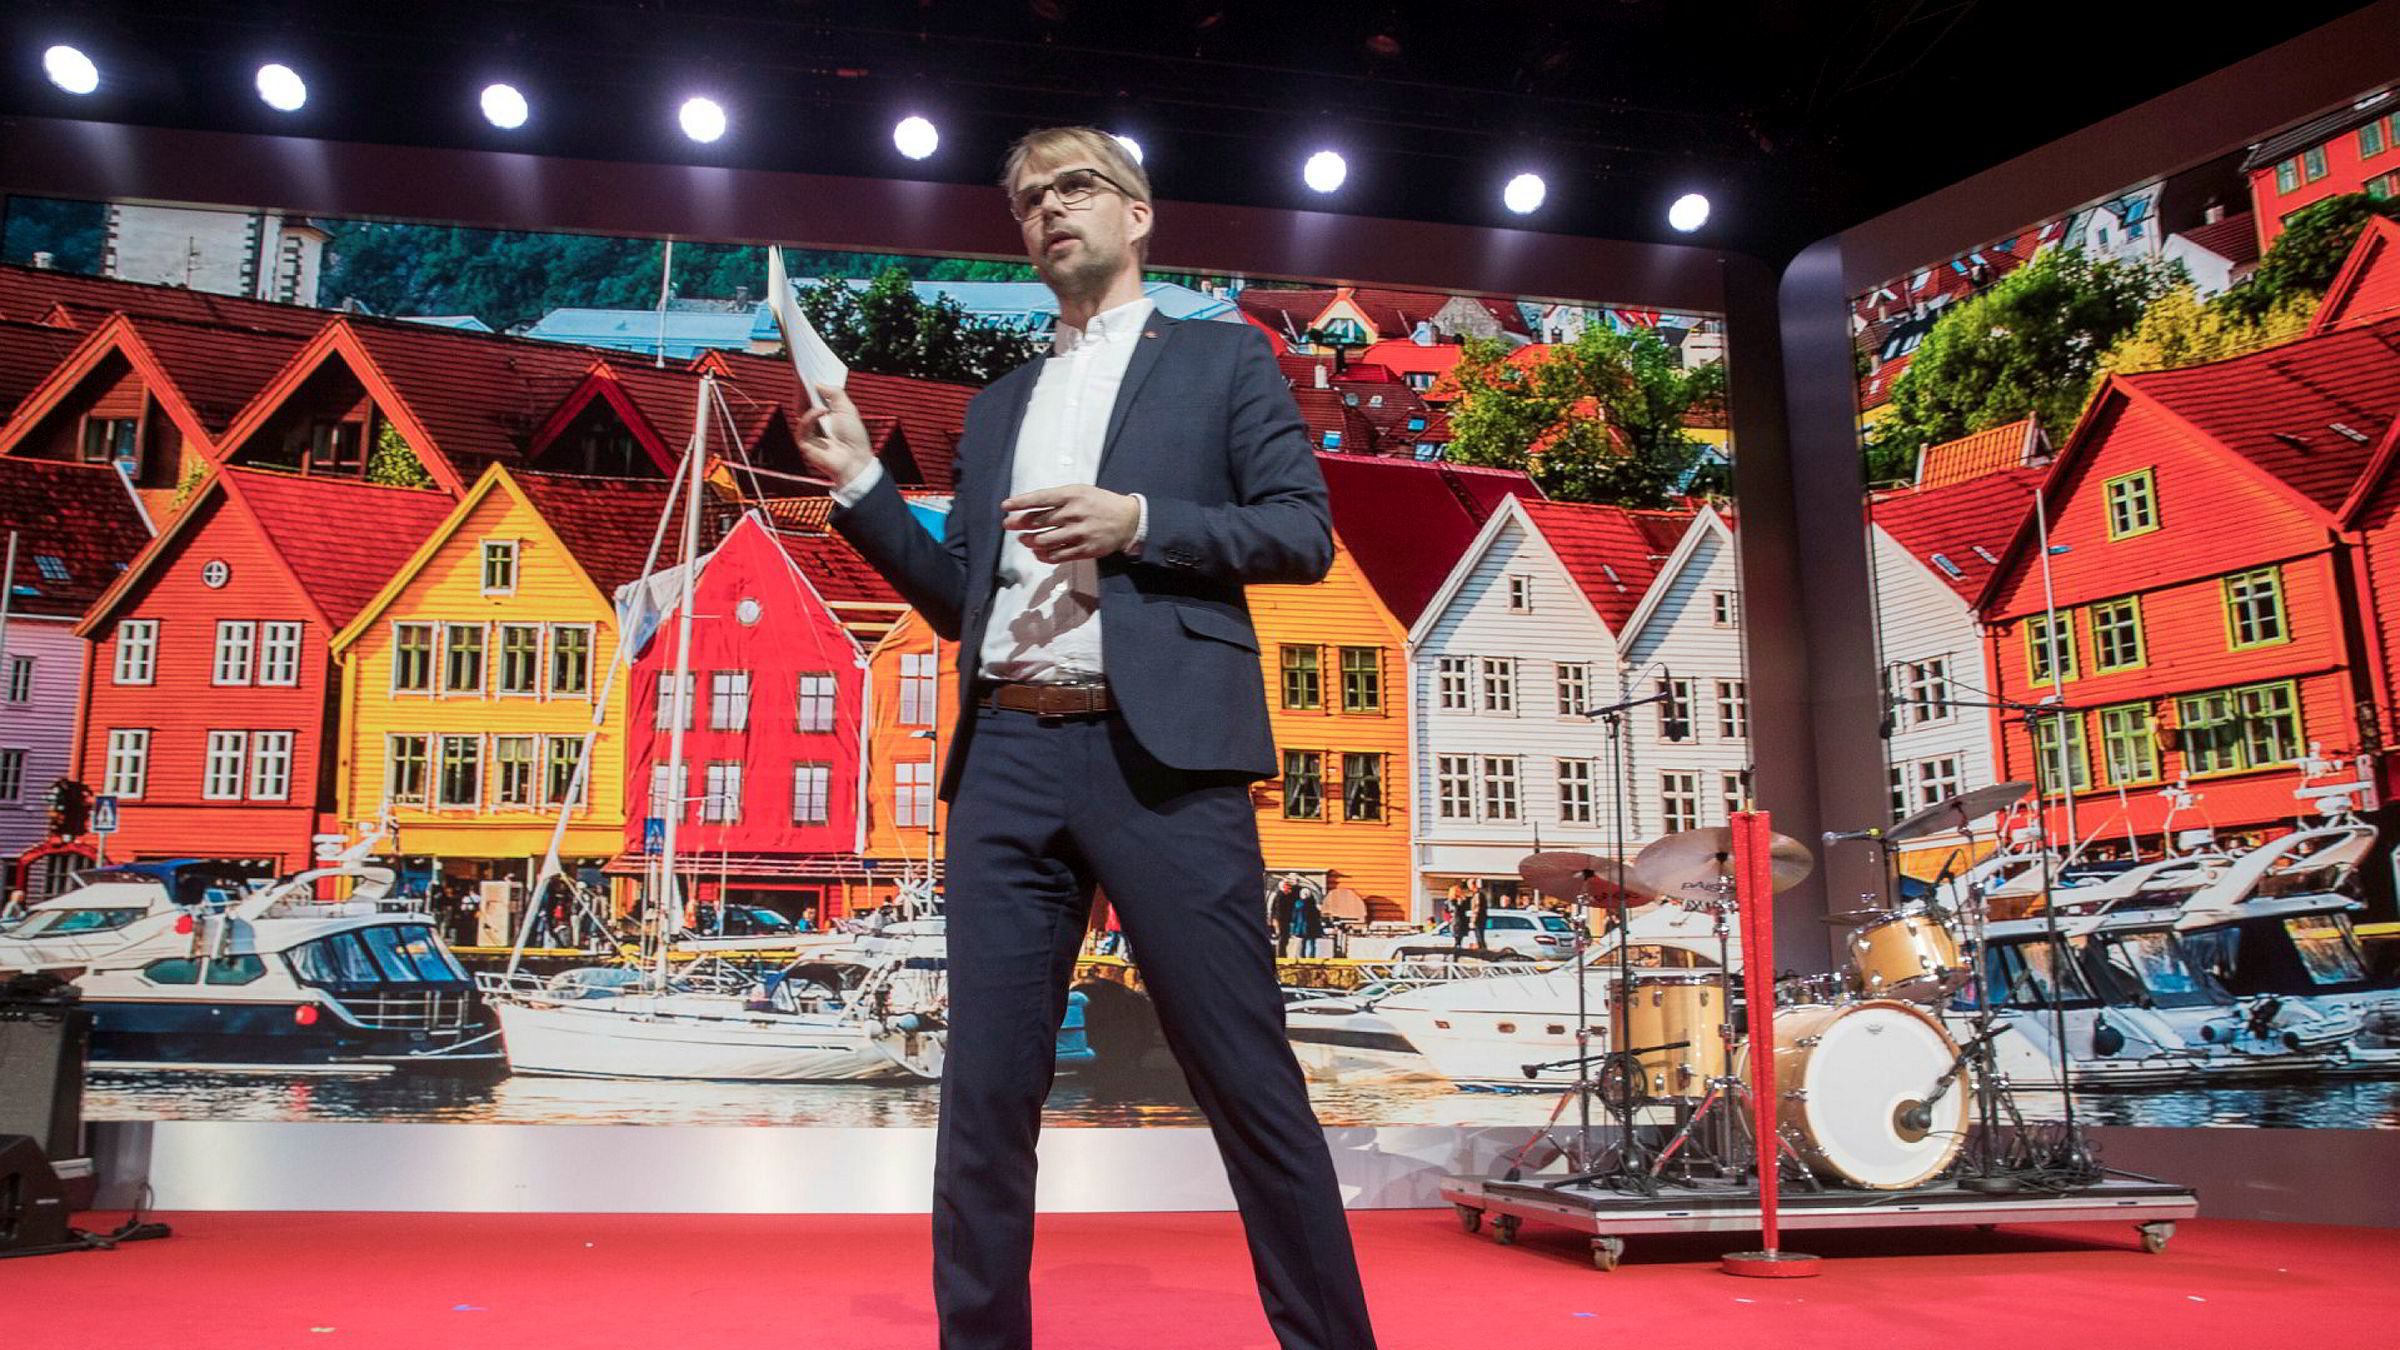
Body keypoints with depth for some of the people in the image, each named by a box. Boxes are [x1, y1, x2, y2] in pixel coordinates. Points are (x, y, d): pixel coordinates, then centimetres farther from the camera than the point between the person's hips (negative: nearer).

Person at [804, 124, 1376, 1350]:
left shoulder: (1223, 358, 13)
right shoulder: (995, 408, 25)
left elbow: (1302, 533, 2)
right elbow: (962, 600, 21)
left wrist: (1136, 521, -10)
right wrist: (860, 484, 10)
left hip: (1161, 754, -4)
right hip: (1006, 760, 5)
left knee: (1249, 1082, -3)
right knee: (985, 1094, 4)